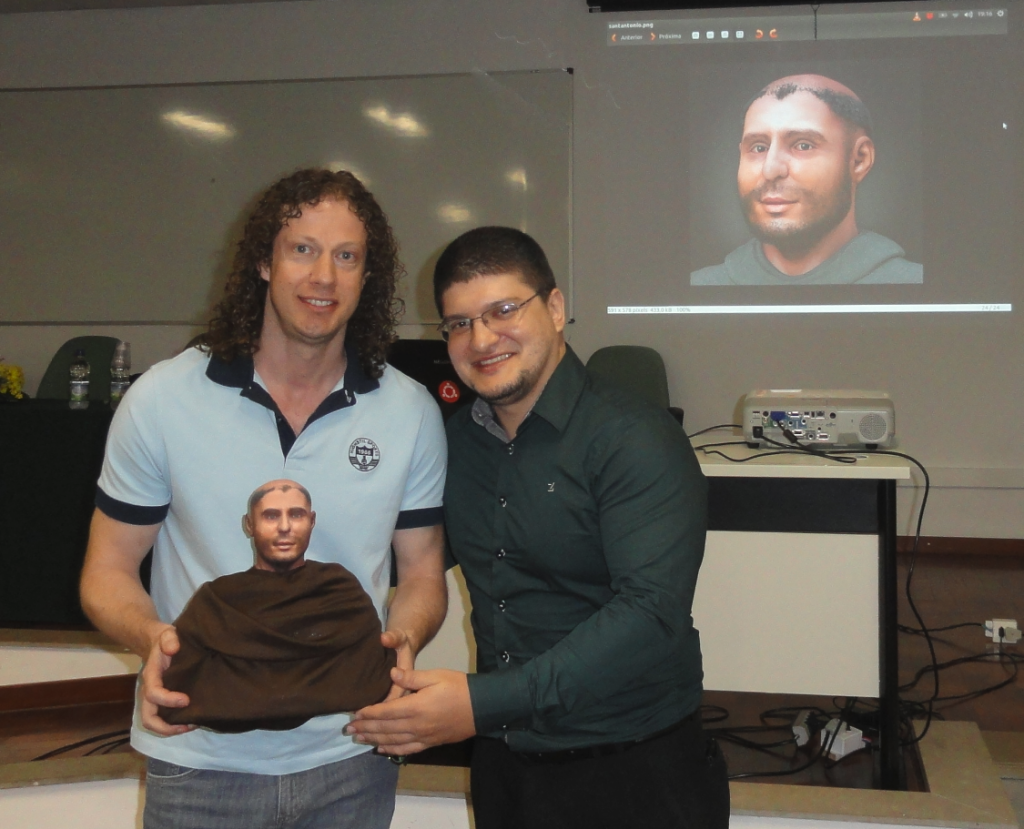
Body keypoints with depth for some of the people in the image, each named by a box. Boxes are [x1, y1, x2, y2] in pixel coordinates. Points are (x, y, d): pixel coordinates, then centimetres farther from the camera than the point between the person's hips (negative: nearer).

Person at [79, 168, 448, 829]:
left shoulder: (412, 413, -2)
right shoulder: (162, 400, -7)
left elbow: (422, 572, 4)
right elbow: (109, 571, -1)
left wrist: (403, 640, -17)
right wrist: (152, 638, -22)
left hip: (352, 756, 2)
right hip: (202, 757, -1)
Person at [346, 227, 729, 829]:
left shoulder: (635, 440, -16)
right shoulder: (456, 440, 5)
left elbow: (650, 612, -27)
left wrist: (483, 703, -31)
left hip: (633, 777, -5)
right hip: (503, 767, 6)